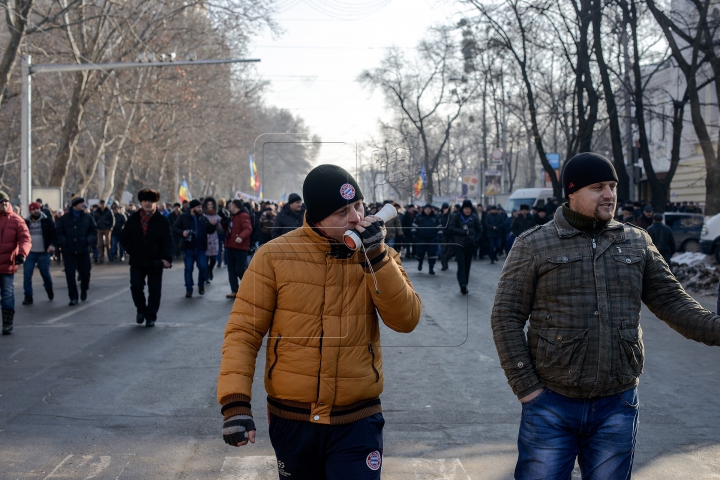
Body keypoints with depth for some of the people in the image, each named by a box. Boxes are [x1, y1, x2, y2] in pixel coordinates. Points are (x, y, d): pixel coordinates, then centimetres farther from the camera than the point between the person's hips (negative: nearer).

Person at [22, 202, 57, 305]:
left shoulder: (47, 221, 0)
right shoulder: (26, 223, 7)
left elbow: (54, 234, -4)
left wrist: (52, 244, -20)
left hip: (43, 254, -2)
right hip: (29, 253, 2)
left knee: (46, 274, 8)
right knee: (27, 275, -5)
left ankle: (49, 290, 37)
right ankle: (28, 296, 3)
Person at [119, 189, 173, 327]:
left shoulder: (162, 220, -2)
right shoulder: (133, 219, 6)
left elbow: (168, 241, -8)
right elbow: (124, 237, 15)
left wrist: (167, 258, -21)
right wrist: (132, 251, 4)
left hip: (155, 261, -2)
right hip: (137, 261, 2)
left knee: (154, 290, 2)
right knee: (136, 286, -2)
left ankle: (151, 316, 13)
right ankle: (141, 310, 21)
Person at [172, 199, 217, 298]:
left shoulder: (203, 219, 9)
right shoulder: (183, 218, -1)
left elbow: (209, 231, 14)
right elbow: (174, 228, -3)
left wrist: (212, 225, -8)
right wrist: (182, 232, -21)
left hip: (200, 249, 2)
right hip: (188, 249, -2)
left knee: (203, 267, -3)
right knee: (188, 269, 2)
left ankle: (201, 285, 20)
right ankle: (189, 289, 10)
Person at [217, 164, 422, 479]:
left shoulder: (378, 256, 0)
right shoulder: (274, 256, -6)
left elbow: (406, 320, -11)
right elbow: (244, 331, -6)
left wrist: (375, 257, -19)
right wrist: (235, 403, -15)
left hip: (357, 422, 0)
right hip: (291, 421, 0)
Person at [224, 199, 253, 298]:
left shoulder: (243, 216, -13)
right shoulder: (233, 216, 18)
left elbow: (248, 229, -27)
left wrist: (241, 237, -43)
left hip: (240, 247, -10)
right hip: (231, 246, 10)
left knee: (240, 270, -10)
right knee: (231, 270, 9)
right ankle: (234, 291, 13)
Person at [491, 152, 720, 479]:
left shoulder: (637, 243, 8)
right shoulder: (533, 246, -2)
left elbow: (670, 301, 7)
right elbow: (506, 317, -4)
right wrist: (525, 386, -9)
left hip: (617, 406, 3)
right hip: (551, 404, -3)